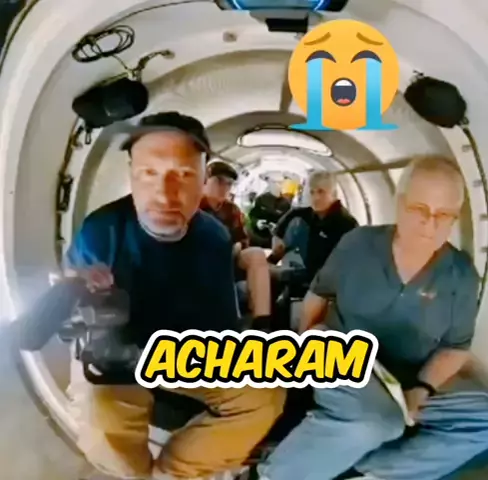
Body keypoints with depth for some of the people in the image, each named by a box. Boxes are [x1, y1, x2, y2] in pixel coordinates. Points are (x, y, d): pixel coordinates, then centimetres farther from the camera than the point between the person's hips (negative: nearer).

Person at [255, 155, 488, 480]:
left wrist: (423, 387, -12)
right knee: (377, 418, -36)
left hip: (403, 390, 4)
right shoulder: (358, 243, -4)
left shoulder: (461, 275, -1)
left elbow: (456, 347, 4)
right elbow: (319, 293, 11)